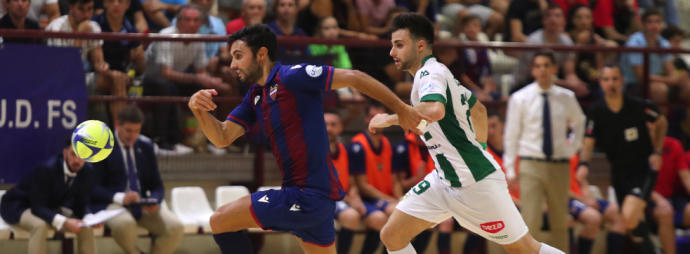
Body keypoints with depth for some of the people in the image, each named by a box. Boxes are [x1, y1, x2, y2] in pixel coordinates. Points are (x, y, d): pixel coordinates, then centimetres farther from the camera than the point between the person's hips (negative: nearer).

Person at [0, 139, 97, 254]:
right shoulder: (46, 169, -32)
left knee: (86, 227, -11)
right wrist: (64, 222, -46)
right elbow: (37, 207, -32)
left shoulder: (87, 172, -12)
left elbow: (81, 205, -3)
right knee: (40, 225, -38)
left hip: (51, 208, 7)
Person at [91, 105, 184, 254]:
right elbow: (94, 188, -6)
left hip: (143, 205, 4)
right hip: (112, 203, -4)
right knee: (124, 224, -39)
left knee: (176, 228, -21)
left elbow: (157, 186, 15)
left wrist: (154, 201, -10)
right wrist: (119, 197, -24)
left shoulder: (146, 147, 13)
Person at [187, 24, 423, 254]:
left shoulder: (291, 76, -11)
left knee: (220, 221, -4)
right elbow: (223, 137, 11)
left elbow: (353, 77, -12)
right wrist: (199, 110, -9)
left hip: (310, 196, -9)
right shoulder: (255, 97, 16)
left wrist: (401, 109, -11)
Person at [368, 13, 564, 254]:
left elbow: (435, 110, -39)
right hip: (444, 180, 10)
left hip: (475, 183, -10)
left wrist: (390, 119, -27)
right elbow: (478, 109, 26)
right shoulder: (438, 73, 12)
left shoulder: (430, 73, -16)